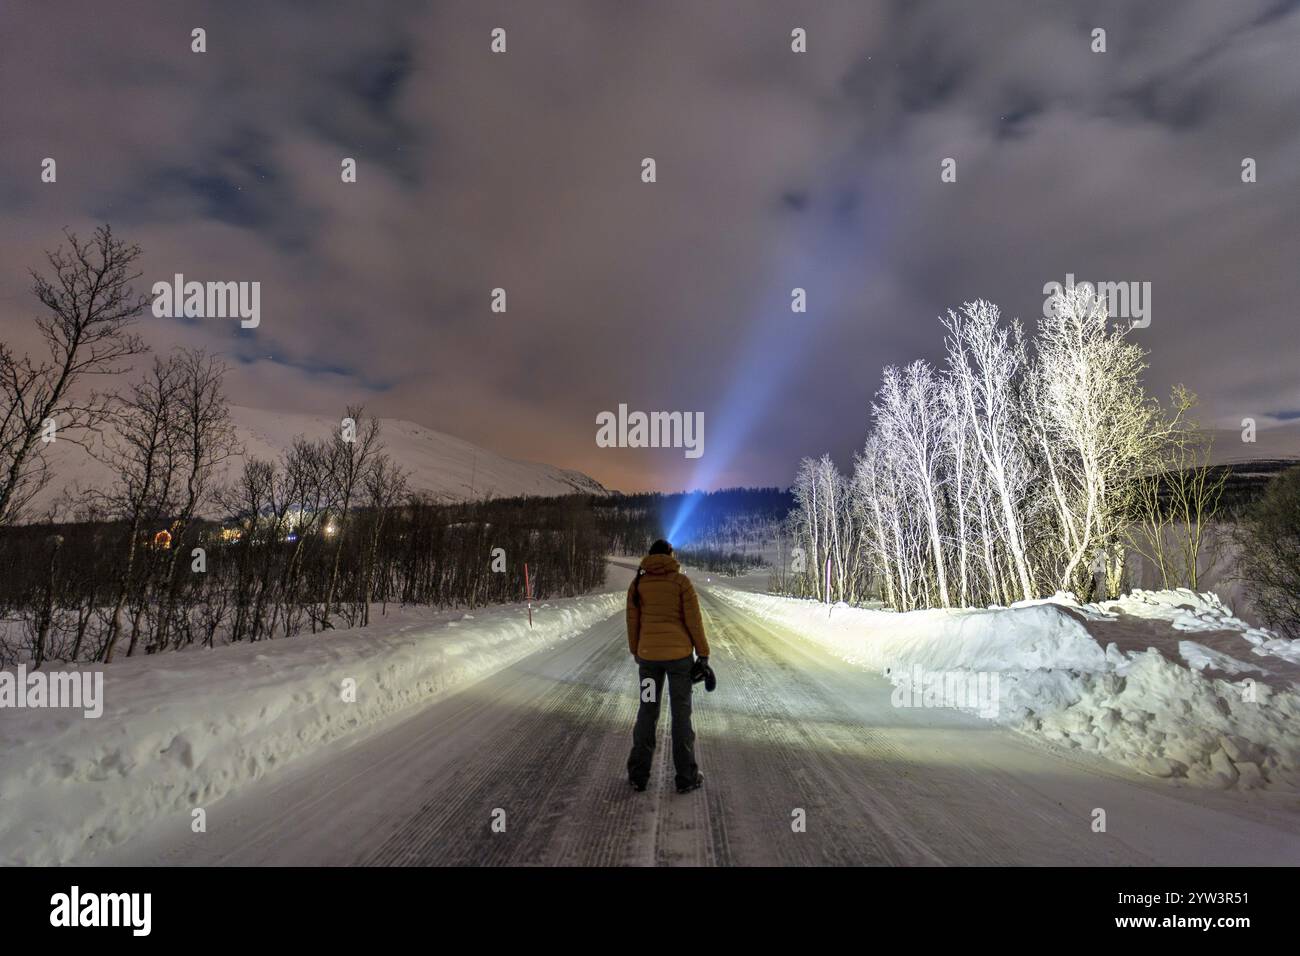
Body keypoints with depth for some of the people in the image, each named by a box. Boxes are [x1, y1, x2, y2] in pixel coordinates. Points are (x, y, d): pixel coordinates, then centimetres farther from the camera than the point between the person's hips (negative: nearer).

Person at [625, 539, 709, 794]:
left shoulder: (637, 583, 1)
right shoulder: (681, 581, -8)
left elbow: (633, 622, 6)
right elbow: (694, 620, -8)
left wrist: (635, 651, 19)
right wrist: (703, 653, 1)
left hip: (648, 655, 3)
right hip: (679, 655, -3)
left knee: (647, 711, 15)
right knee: (681, 713, 8)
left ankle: (638, 775, 21)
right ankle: (686, 777, 16)